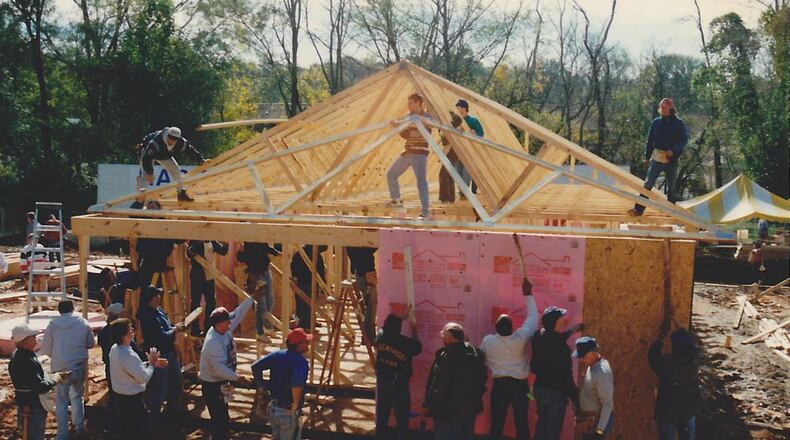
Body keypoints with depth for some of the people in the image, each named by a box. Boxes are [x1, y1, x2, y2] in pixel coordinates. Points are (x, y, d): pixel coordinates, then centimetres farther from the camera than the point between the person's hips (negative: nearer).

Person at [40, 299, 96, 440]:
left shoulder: (53, 324, -6)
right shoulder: (83, 323, -4)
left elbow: (46, 349, 0)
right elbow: (91, 343, 7)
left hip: (60, 367, -2)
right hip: (80, 366, 2)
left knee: (61, 401, 7)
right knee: (77, 396, 22)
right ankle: (79, 426, 29)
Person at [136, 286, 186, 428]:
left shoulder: (158, 309, 4)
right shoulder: (148, 316, -25)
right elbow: (162, 336, -27)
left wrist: (176, 327, -1)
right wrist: (175, 329, -11)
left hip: (169, 352, 10)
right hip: (158, 355, -10)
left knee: (175, 383, 23)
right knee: (159, 389, 1)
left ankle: (173, 411, 42)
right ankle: (155, 420, 15)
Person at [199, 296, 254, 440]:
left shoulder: (225, 330, -5)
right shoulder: (213, 343, -30)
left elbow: (238, 314, 7)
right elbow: (219, 369, -31)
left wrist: (251, 298, 7)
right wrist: (237, 377, -20)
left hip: (221, 383, 9)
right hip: (212, 386, -9)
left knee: (222, 418, 21)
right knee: (220, 419, -2)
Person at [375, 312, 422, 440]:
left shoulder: (381, 336, -9)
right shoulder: (407, 343, -18)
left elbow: (388, 326, 14)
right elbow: (418, 348, 6)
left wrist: (402, 318, 24)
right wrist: (414, 331, 16)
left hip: (382, 382, 4)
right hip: (399, 384, -4)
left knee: (381, 417, 13)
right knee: (402, 418, 7)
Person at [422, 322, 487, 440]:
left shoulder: (446, 355, -19)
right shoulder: (476, 353, 6)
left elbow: (437, 384, -20)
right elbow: (483, 378, 15)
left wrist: (427, 404, -11)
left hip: (448, 410, -8)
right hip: (470, 408, 8)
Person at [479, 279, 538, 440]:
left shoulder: (488, 341, -10)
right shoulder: (521, 338, -14)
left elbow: (482, 360, 8)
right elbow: (533, 318, -1)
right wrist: (528, 295, 6)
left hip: (499, 385, 1)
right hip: (520, 385, -1)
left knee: (497, 424, 7)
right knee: (522, 424, 8)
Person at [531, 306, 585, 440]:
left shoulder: (539, 336, -5)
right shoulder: (561, 347, -29)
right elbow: (566, 375, -25)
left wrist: (571, 330, 33)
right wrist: (575, 400, -16)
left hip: (540, 387, 7)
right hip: (556, 392, -7)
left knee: (542, 422, 24)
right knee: (553, 429, 7)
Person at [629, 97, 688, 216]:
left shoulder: (678, 123, -3)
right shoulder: (656, 122, 4)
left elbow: (684, 139, -6)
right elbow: (650, 140, 9)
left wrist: (674, 150, -20)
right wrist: (647, 156, 7)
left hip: (672, 159, -1)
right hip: (657, 158, 1)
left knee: (671, 186, 11)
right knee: (648, 183, -7)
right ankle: (639, 209, -9)